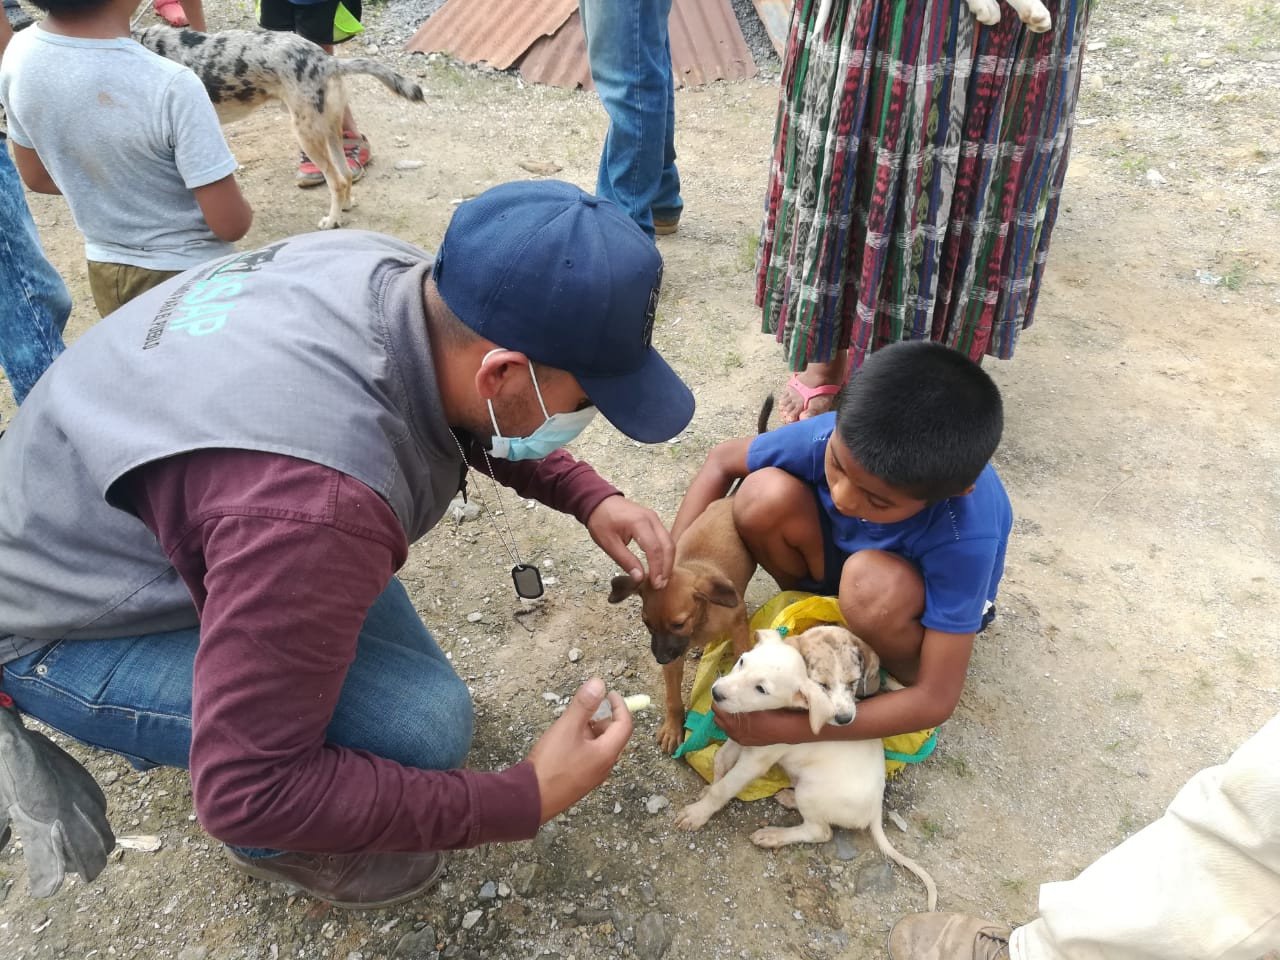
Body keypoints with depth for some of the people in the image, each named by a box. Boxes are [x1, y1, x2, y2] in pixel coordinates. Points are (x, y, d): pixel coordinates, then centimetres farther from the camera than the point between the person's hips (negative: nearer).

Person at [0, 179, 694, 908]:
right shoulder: (315, 502, -42)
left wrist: (589, 496, -6)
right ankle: (277, 843, 11)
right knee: (420, 724, -21)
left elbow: (464, 415, 5)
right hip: (59, 621, -8)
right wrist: (524, 801, -25)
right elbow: (245, 790, -31)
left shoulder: (396, 274, -17)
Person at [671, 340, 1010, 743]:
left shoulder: (966, 540, -39)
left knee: (872, 582, -39)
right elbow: (721, 461, -12)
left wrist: (788, 728, -30)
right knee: (764, 496, -27)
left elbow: (936, 700, -30)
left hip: (929, 607, -3)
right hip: (845, 548, 3)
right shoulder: (837, 435, -31)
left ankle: (904, 673, -5)